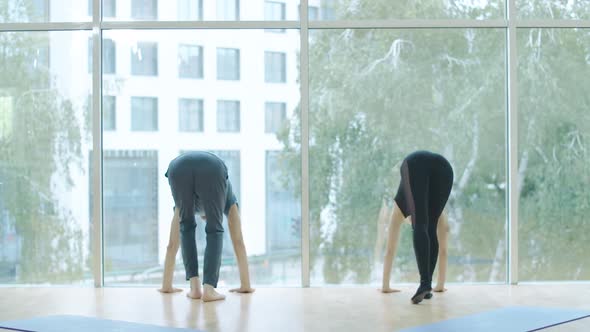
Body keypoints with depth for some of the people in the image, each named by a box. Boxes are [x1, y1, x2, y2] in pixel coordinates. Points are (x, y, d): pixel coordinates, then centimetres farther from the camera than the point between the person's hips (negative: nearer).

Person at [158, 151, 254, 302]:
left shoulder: (183, 205, 48)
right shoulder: (228, 202, 45)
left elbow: (172, 243, 50)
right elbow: (238, 241, 44)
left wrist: (166, 285, 56)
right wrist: (245, 285, 47)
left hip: (178, 168, 2)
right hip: (212, 169, -2)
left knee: (186, 229, 24)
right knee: (214, 231, 15)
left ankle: (195, 286, 16)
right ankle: (209, 289, 1)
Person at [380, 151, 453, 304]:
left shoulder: (401, 209, 42)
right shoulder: (440, 215, 44)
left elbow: (390, 250, 44)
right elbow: (443, 250, 50)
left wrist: (385, 285, 49)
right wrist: (440, 285, 58)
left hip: (415, 165, -2)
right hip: (443, 167, 2)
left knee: (420, 228, -9)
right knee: (431, 229, 14)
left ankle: (425, 283, -28)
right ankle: (427, 286, 9)